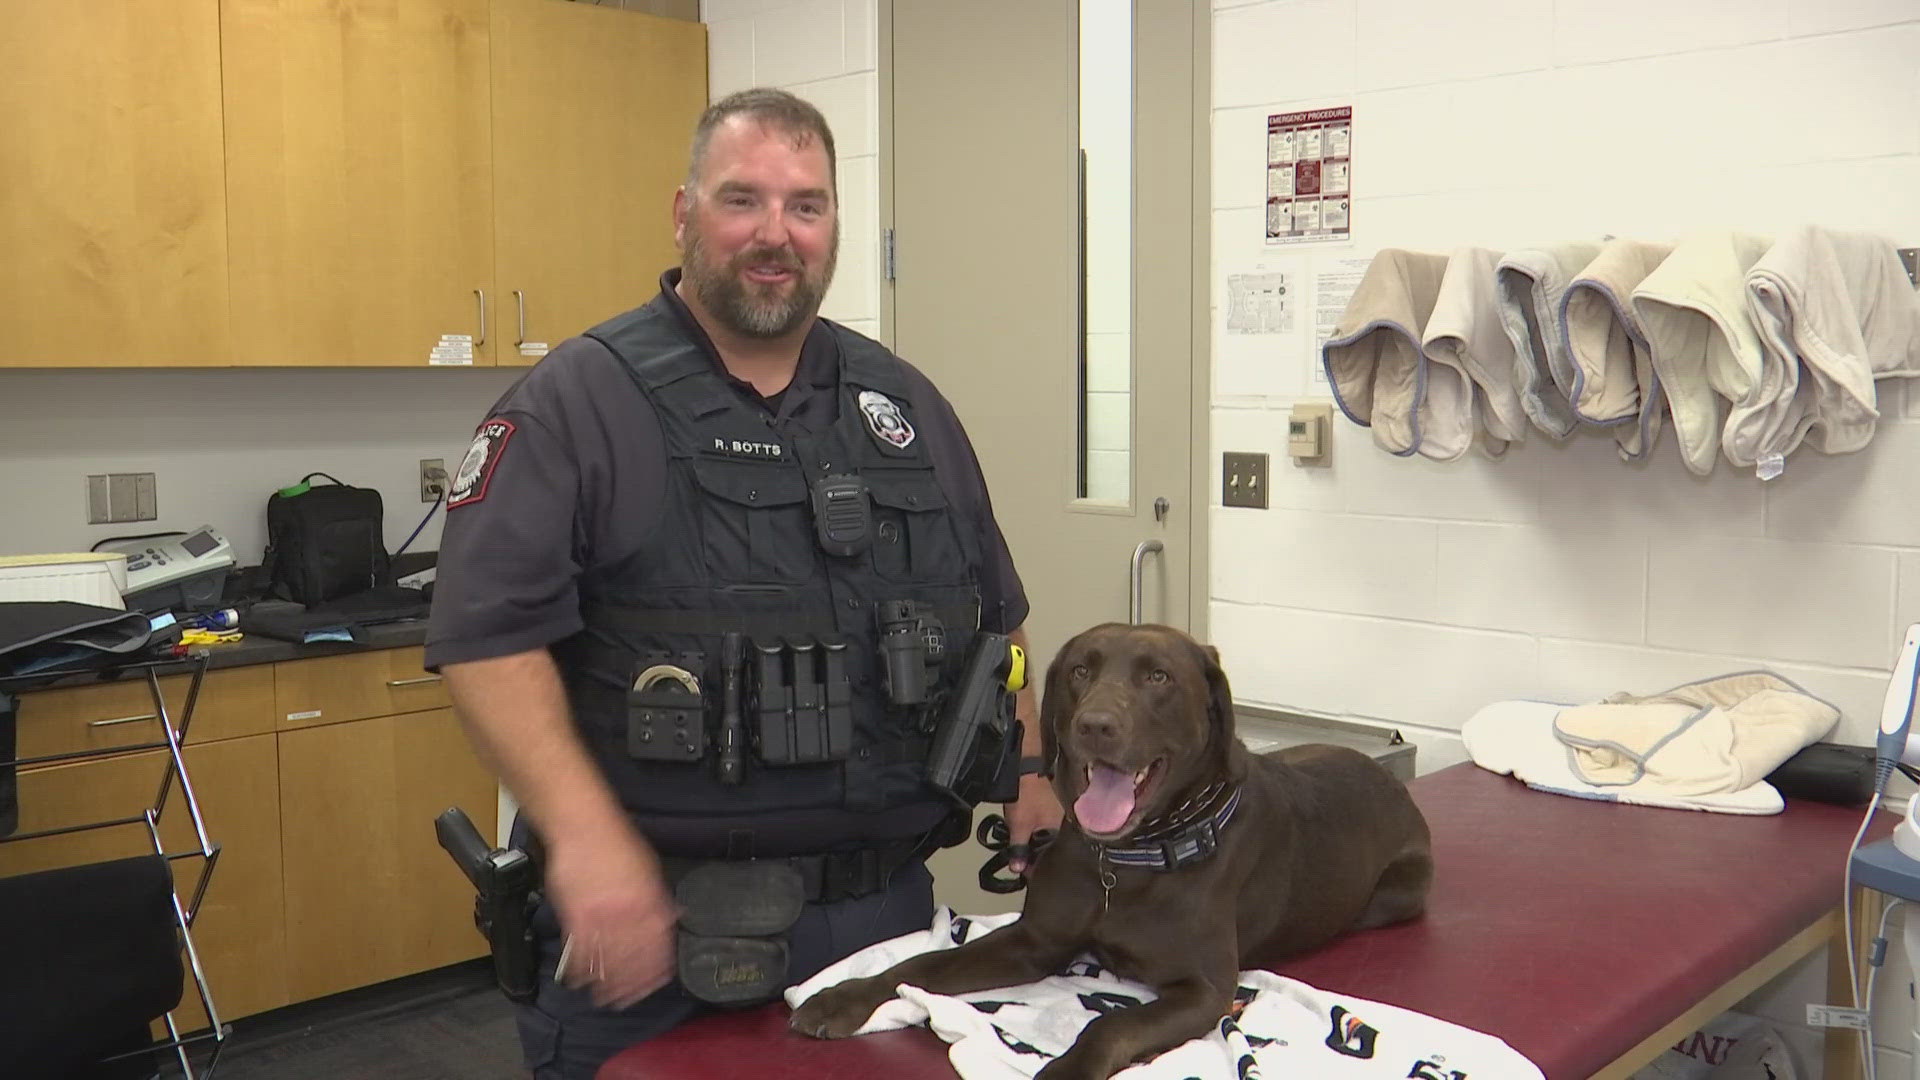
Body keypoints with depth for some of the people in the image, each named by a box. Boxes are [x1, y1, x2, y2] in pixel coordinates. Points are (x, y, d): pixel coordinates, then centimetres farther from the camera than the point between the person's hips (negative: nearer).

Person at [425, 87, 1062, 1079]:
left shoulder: (903, 403, 11)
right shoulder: (580, 402, -7)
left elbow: (995, 615, 18)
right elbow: (487, 634, -16)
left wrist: (1028, 775, 8)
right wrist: (587, 837, -25)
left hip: (884, 911, 5)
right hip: (648, 923, -5)